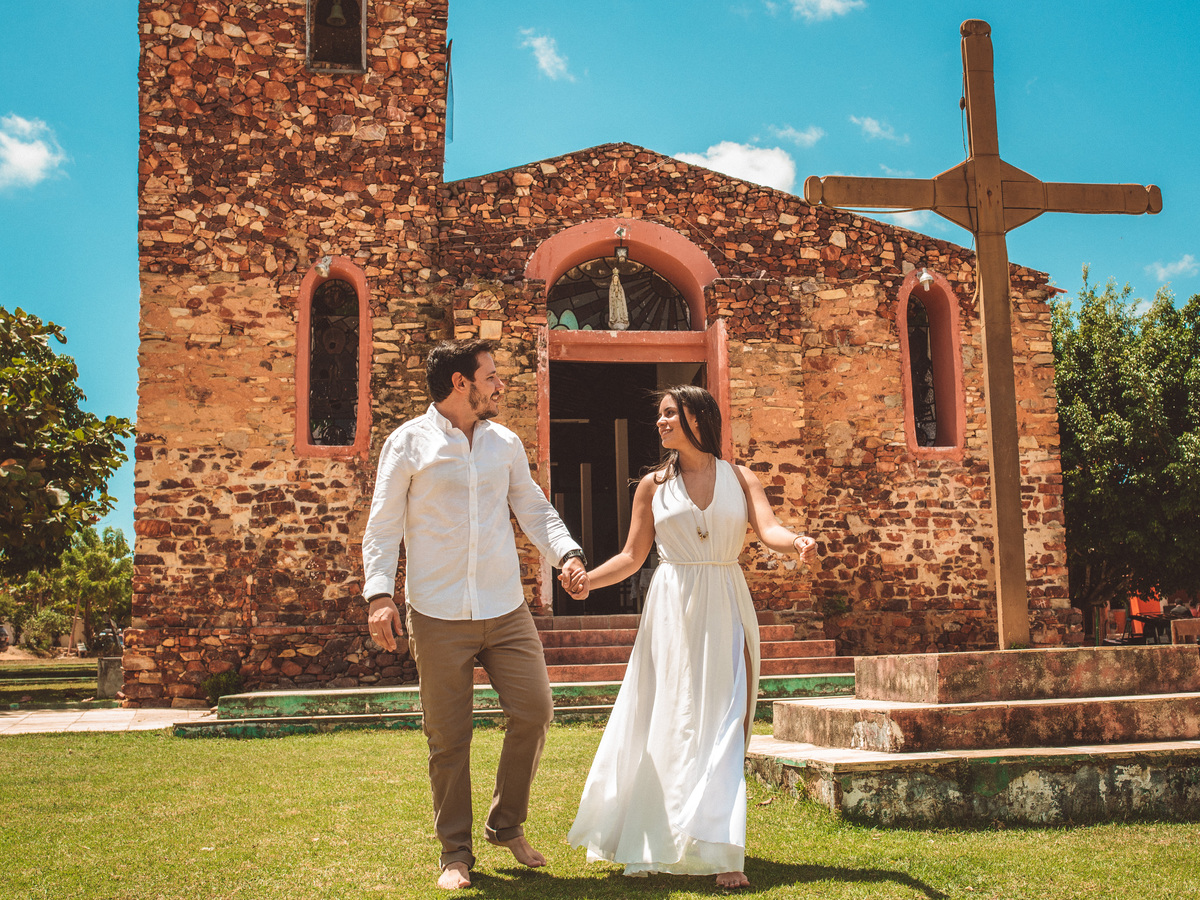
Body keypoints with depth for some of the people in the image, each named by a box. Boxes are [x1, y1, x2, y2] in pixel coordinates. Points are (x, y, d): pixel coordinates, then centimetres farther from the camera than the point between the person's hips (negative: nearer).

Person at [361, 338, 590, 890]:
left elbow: (534, 510, 15)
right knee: (448, 738, 2)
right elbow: (383, 525, 0)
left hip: (506, 610, 4)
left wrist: (567, 554, -4)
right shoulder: (409, 442, 0)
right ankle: (455, 853, 18)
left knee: (534, 712, -1)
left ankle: (507, 826, 22)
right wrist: (379, 594, -11)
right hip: (438, 615, -3)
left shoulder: (506, 443, 11)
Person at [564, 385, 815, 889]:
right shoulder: (653, 485, 8)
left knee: (721, 724, -3)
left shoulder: (740, 479, 6)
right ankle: (659, 845, 13)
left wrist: (796, 542, -32)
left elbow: (768, 530, -9)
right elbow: (632, 556, 7)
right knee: (668, 724, 1)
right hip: (671, 611, 0)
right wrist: (586, 579, -9)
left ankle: (720, 851, 1)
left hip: (725, 609, 0)